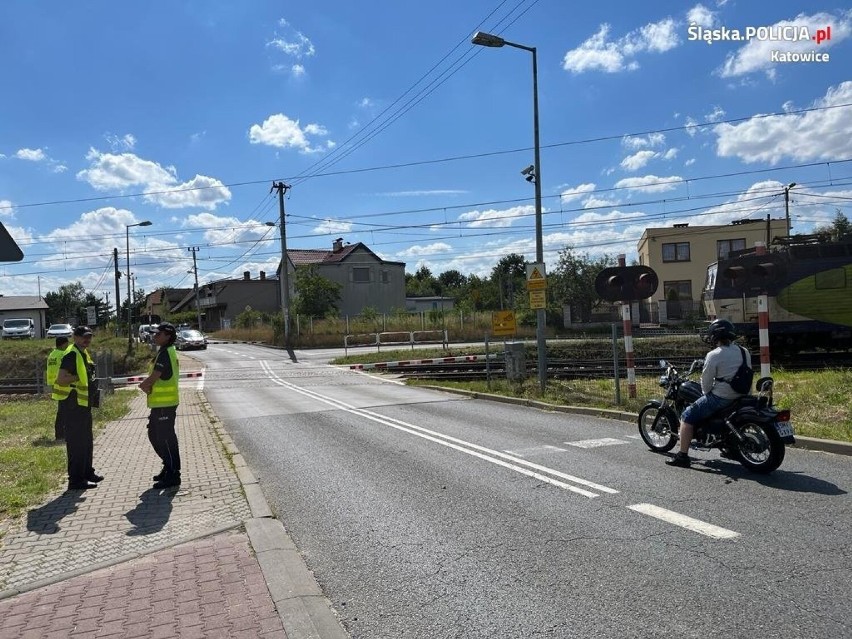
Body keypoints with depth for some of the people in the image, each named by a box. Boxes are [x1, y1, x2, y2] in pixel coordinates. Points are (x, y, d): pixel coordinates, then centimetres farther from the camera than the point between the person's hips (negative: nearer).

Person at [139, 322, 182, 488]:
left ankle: (173, 475, 4)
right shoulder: (167, 352, 15)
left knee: (166, 438, -4)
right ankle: (169, 467, 29)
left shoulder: (165, 354, -18)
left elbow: (152, 378, -21)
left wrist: (143, 385, -2)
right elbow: (156, 378, 18)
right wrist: (148, 385, 1)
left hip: (165, 404, -10)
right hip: (161, 403, 10)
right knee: (154, 435, 19)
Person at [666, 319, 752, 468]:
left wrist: (707, 393, 9)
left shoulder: (714, 355, -14)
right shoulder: (745, 352, 6)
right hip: (741, 397, 8)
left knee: (688, 415, 2)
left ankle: (683, 456, -2)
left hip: (720, 398, -8)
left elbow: (706, 382, -11)